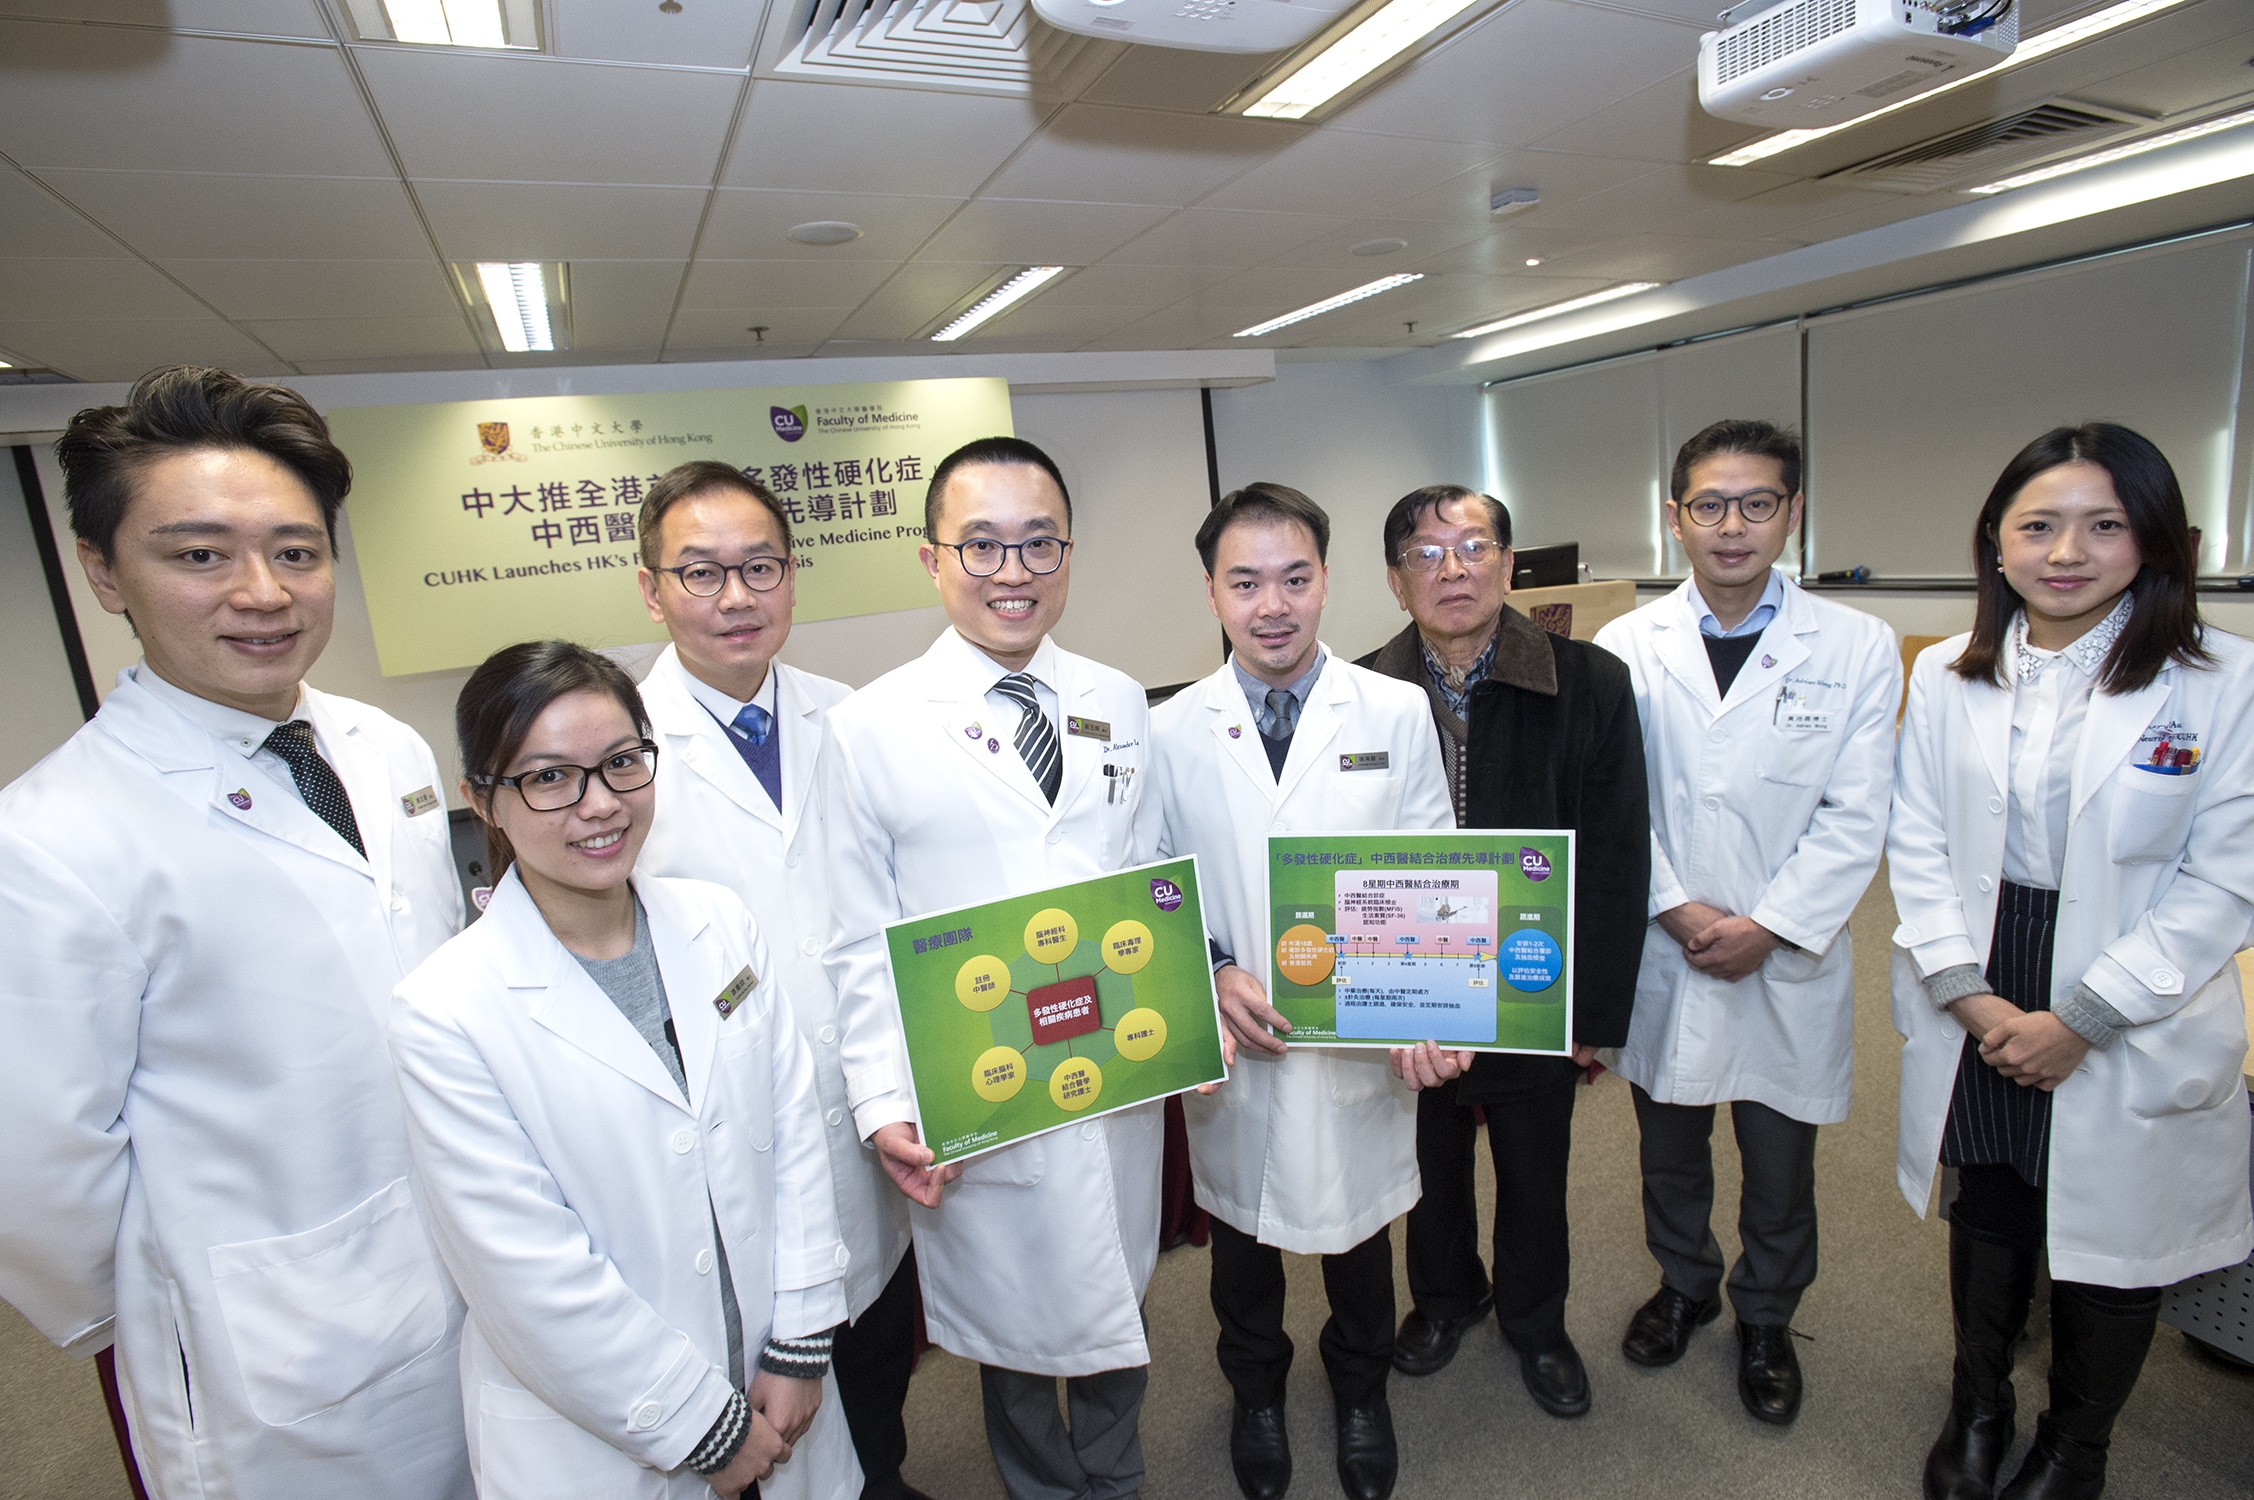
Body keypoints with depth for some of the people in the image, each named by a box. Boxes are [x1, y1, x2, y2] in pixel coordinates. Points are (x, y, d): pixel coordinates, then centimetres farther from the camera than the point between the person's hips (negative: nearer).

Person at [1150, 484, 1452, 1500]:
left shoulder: (1398, 713, -6)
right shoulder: (1169, 733, -6)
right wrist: (1210, 977, -14)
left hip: (1364, 1042, 0)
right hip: (1231, 1046, 0)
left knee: (1358, 1227, 22)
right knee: (1242, 1239, 21)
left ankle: (1360, 1391, 53)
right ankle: (1256, 1392, 53)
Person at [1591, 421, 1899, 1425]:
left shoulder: (1857, 648, -4)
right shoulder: (1626, 648, -3)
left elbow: (1855, 818, -7)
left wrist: (1766, 928, -14)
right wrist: (1676, 910, -12)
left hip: (1790, 960, 0)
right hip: (1661, 955, 1)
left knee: (1780, 1167, 16)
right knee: (1669, 1150, 20)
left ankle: (1766, 1319, 43)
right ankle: (1684, 1285, 46)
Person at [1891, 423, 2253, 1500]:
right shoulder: (1945, 676, -1)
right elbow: (1917, 845, -1)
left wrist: (2079, 1020, -14)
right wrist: (1970, 996, -9)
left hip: (2134, 1031, -2)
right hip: (1973, 1012, 2)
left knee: (2110, 1240, 15)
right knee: (1987, 1213, 19)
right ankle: (1977, 1406, 44)